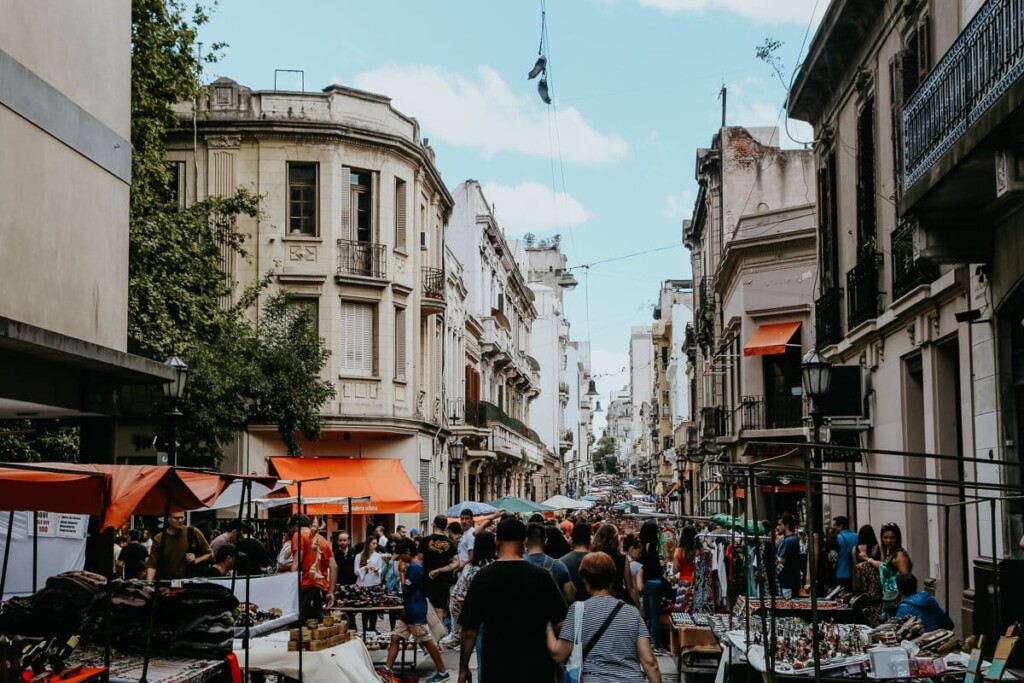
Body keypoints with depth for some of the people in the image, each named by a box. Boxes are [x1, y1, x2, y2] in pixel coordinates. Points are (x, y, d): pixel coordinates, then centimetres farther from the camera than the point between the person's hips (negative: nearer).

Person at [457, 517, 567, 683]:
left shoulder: (483, 577, -8)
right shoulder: (540, 576, -7)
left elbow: (469, 631, -7)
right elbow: (559, 622, -2)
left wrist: (463, 668, 3)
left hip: (496, 668, 0)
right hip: (536, 666, 0)